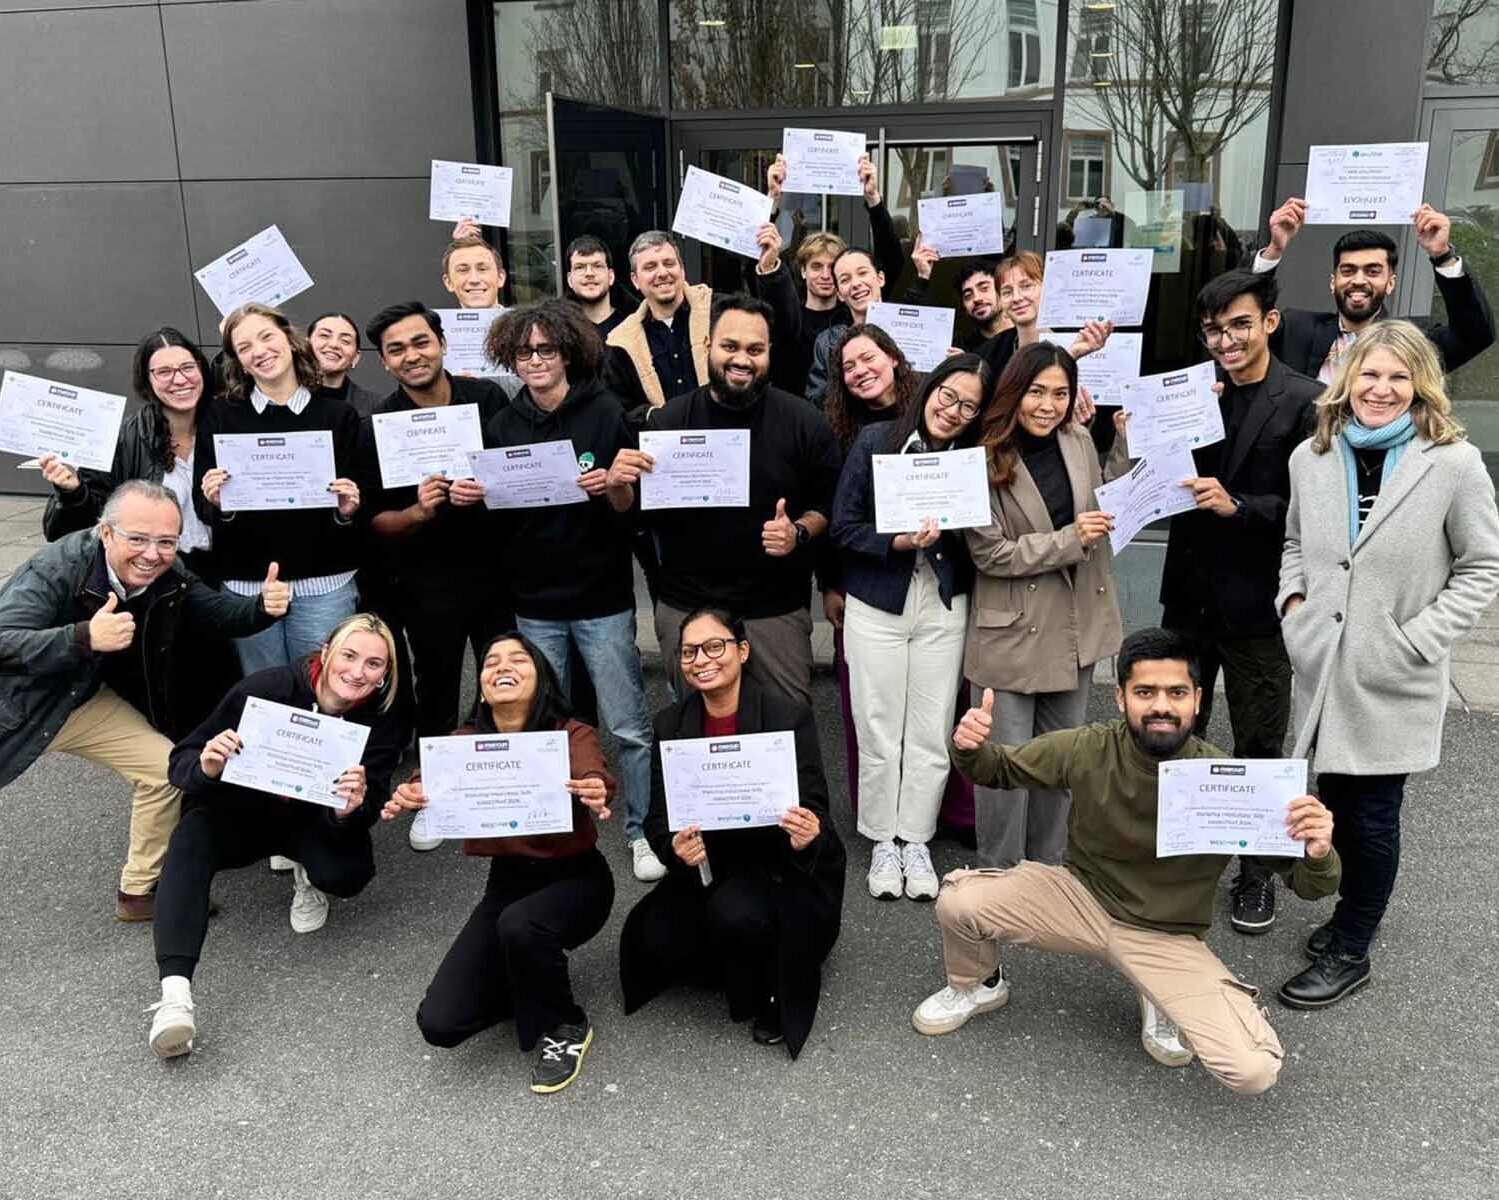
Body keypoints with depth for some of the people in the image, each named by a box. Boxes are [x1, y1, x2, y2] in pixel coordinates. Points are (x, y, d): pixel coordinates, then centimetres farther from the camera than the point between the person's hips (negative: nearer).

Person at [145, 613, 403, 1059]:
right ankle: (175, 994, -40)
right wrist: (206, 768, -40)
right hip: (236, 811, -1)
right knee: (191, 837, -32)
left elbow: (362, 818, -19)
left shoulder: (379, 729, -16)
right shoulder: (267, 689, -23)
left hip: (311, 823, 1)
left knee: (348, 872, -28)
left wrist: (349, 811, -42)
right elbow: (181, 763, -17)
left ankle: (305, 874, 10)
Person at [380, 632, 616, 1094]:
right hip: (505, 882, 4)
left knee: (519, 925, -38)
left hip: (575, 878, -4)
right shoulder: (466, 740, -5)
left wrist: (598, 797, -62)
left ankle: (565, 1027, -7)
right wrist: (407, 797, -50)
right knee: (440, 1023, -9)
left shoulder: (572, 735, -16)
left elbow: (595, 779, -37)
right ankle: (531, 982, 21)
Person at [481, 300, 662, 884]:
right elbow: (496, 513, 12)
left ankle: (642, 831, 17)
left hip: (601, 598, -3)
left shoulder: (605, 412, -5)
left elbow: (633, 504, -3)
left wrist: (609, 489, -24)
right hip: (535, 601, 3)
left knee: (628, 727, 2)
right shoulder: (502, 426, 6)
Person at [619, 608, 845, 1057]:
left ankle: (773, 996, -1)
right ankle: (737, 965, 14)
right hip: (708, 869, 5)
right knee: (658, 939, -18)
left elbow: (815, 816, -14)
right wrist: (675, 847, -26)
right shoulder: (670, 724, -2)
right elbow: (657, 820, -3)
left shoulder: (790, 717, -14)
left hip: (781, 869, -4)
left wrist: (807, 837, -39)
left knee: (734, 913, -33)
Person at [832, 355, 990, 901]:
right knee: (879, 732, 5)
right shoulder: (877, 441, -4)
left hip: (944, 609, 2)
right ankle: (883, 843, 22)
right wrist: (898, 542, -18)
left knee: (931, 734, 7)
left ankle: (916, 841, 23)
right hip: (877, 606, -2)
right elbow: (843, 526, -5)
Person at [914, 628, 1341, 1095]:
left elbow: (1308, 884, -14)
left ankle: (1163, 1001, 14)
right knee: (957, 902, -20)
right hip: (1081, 896, 1)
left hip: (1168, 937, -1)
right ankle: (978, 986, 16)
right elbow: (1001, 768, 0)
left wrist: (1318, 854, -39)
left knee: (1255, 1072, -19)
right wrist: (971, 749, -24)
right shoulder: (1088, 749, -18)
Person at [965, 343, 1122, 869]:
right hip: (1013, 633, -6)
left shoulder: (1080, 441, 2)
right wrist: (1069, 540, -19)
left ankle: (1048, 867, 35)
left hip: (1076, 628, 6)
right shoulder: (985, 459, -16)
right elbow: (989, 552, -17)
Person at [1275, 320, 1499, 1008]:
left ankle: (1349, 953, 23)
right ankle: (1356, 912, 40)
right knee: (1335, 803, 16)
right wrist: (1292, 600, 2)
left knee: (1372, 817, 6)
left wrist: (1418, 640, -12)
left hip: (1394, 681, -4)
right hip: (1323, 667, 4)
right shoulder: (1311, 456, 3)